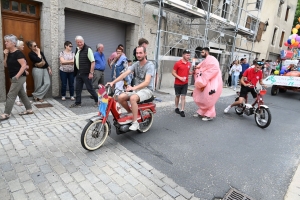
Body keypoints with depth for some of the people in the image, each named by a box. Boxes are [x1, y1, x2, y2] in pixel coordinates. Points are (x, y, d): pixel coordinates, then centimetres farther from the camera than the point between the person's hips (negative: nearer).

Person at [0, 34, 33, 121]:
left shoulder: (18, 53, -15)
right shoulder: (9, 53, 11)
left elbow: (24, 65, -22)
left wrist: (17, 76, -24)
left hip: (19, 77, -9)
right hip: (14, 78, 9)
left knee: (11, 95, -6)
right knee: (22, 94, 14)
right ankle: (29, 110, 23)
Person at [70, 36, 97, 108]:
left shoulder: (88, 49, -12)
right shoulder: (77, 49, 11)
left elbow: (93, 62, -17)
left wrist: (91, 73, -21)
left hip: (86, 73, -7)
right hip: (79, 73, 7)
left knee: (89, 88, 0)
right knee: (78, 88, 9)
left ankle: (97, 101, 17)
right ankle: (77, 103, 19)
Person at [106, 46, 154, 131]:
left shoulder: (150, 65, -13)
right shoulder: (136, 64, 7)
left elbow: (147, 82, -25)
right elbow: (125, 74, -5)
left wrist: (133, 88, -39)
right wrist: (113, 82, -18)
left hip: (147, 89, -6)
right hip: (137, 89, 7)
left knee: (133, 98, -35)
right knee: (120, 97, -15)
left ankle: (135, 123, -24)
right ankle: (130, 112, 9)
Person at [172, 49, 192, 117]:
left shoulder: (189, 64, 4)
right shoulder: (177, 63, -11)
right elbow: (173, 73, -9)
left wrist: (192, 72, -2)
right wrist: (180, 78, -21)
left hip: (185, 83, 3)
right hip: (178, 83, -3)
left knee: (183, 97, 0)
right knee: (177, 96, 12)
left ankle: (182, 110, 2)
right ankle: (176, 108, 30)